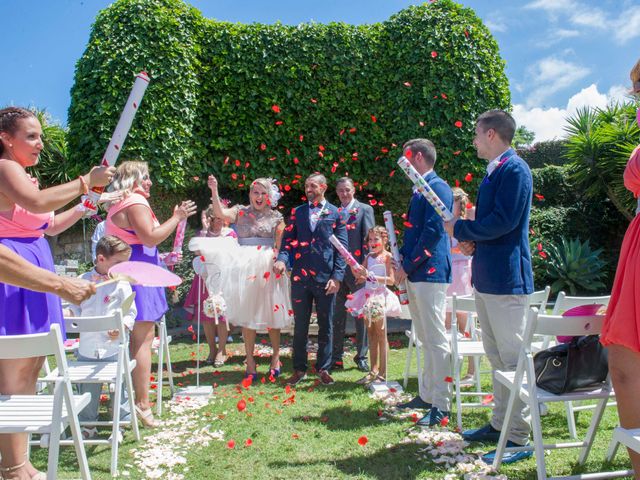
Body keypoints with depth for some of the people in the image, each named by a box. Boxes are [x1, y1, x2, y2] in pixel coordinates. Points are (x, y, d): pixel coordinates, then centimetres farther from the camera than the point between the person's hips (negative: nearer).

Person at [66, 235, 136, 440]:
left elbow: (131, 313, -2)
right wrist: (69, 313, -7)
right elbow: (75, 307, 13)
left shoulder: (122, 283, -3)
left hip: (113, 347, -2)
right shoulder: (82, 280, 3)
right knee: (86, 388, 14)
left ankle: (122, 421, 21)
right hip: (87, 347, 3)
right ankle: (88, 424, 32)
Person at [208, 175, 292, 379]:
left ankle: (276, 355, 23)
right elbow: (220, 213, -11)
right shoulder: (241, 212, 7)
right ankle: (250, 360, 14)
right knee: (246, 315, 5)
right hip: (244, 268, 1)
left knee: (271, 313, 6)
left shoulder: (276, 217, 7)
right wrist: (214, 190, -22)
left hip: (268, 268, 0)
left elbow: (280, 246, 4)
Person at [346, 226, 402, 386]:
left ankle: (383, 373, 4)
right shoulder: (369, 257, 13)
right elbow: (360, 276, 9)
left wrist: (372, 277, -22)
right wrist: (352, 265, -5)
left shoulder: (387, 256, -6)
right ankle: (374, 371, 17)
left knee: (381, 335, -1)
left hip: (380, 296, -6)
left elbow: (391, 280, -13)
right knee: (371, 335, 10)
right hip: (368, 296, 7)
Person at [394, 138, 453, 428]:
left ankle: (441, 406, 2)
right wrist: (401, 262, 10)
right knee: (426, 340, 16)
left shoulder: (438, 187, -10)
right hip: (415, 274, 10)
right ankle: (426, 395, 27)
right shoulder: (420, 189, 19)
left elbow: (433, 231, -18)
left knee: (436, 340, -5)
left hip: (430, 273, -10)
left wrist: (408, 265, -15)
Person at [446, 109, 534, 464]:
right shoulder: (493, 171, 17)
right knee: (496, 356, 17)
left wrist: (461, 229, -8)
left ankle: (519, 438, 6)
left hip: (506, 278, -10)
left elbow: (503, 221, -21)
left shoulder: (514, 169, -12)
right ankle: (500, 424, 29)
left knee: (512, 358, -4)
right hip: (487, 276, 10)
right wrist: (473, 242, 4)